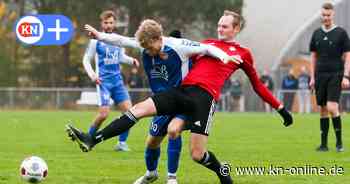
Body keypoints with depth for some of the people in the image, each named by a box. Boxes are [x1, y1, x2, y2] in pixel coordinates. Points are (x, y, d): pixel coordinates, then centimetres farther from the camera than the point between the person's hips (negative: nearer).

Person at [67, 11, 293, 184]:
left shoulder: (242, 53, 14)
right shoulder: (207, 43, 24)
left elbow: (258, 85, 19)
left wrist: (280, 108, 18)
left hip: (204, 96, -4)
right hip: (183, 90, 4)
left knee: (198, 155, -11)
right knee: (138, 109, -13)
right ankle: (92, 140, -17)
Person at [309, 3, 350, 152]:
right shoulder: (317, 33, 9)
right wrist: (312, 77, 9)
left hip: (335, 75, -4)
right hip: (320, 76, 4)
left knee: (332, 108, -16)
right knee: (323, 110, 5)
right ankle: (324, 144, 10)